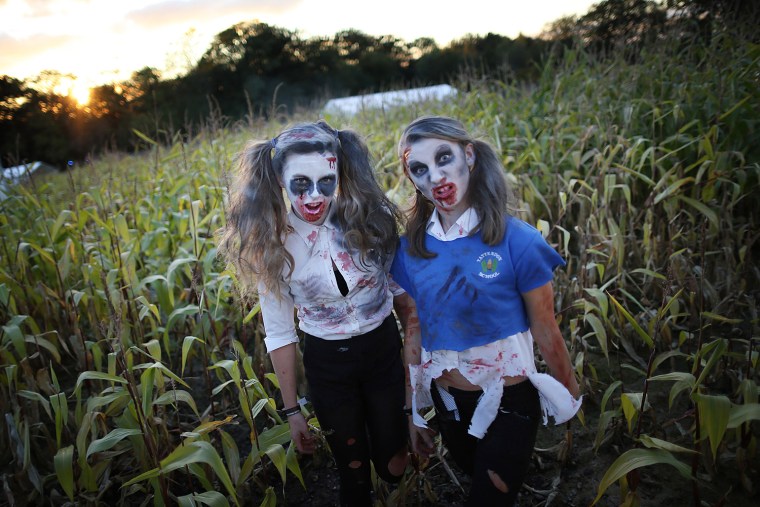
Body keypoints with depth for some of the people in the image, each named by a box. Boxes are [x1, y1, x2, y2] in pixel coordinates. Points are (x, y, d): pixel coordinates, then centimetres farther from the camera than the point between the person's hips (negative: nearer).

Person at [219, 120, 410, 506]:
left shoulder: (372, 216, -16)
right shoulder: (269, 243, -15)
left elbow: (401, 286, -1)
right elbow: (280, 334, -7)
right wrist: (291, 409, -1)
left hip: (385, 351, 1)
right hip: (327, 364, 0)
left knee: (394, 464, 17)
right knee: (352, 471, 17)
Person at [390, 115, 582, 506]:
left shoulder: (517, 241, -21)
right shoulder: (411, 248, -9)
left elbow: (546, 334, -12)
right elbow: (414, 333, -1)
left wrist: (573, 399, 1)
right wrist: (413, 410, 7)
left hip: (510, 403, -4)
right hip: (447, 403, 4)